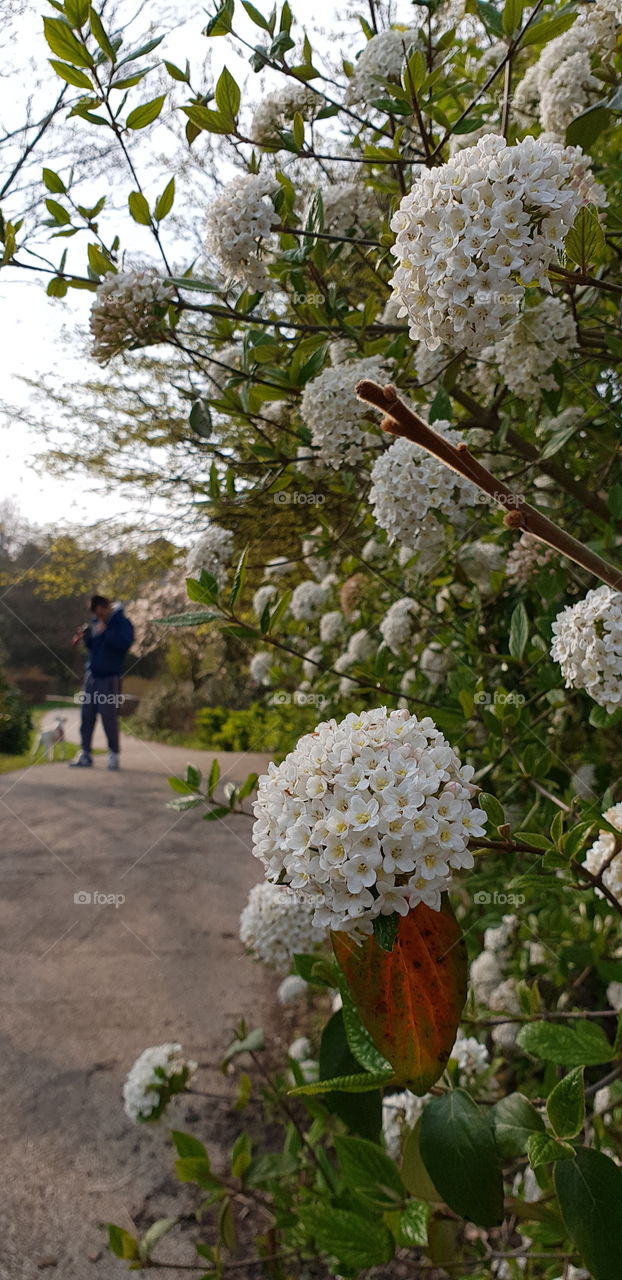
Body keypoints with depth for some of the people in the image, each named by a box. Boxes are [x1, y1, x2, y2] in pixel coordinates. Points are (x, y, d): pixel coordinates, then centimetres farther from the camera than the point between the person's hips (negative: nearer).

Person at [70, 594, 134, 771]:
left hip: (109, 678, -6)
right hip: (91, 676, 6)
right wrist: (85, 637, 2)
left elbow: (124, 644, -23)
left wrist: (105, 632, -20)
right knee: (86, 717, 7)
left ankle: (114, 755, 9)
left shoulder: (123, 623, -7)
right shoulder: (95, 622, 12)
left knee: (109, 718, -3)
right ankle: (85, 755, 15)